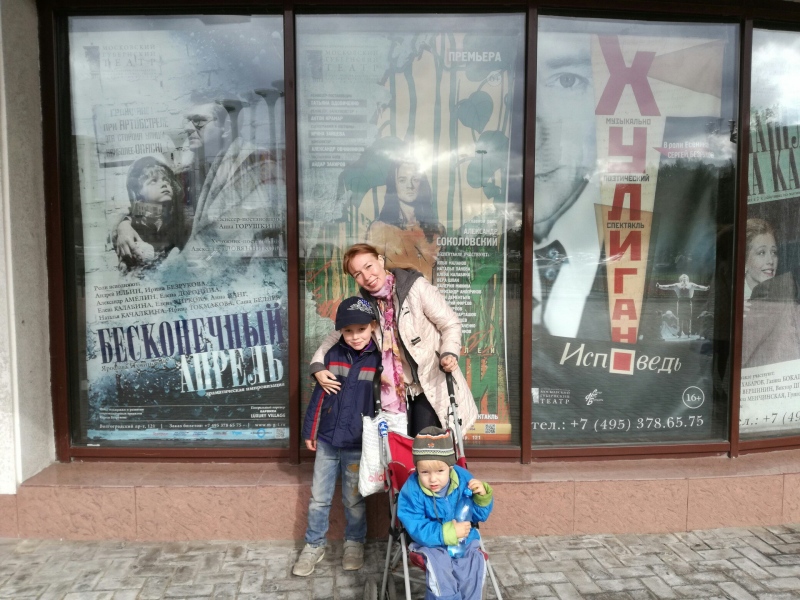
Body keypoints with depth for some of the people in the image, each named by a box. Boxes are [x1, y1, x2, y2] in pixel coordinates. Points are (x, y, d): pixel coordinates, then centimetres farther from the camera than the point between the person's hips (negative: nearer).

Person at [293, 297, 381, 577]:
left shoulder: (377, 360, -8)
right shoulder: (332, 355, -3)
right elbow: (319, 394, 3)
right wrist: (309, 430, 4)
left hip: (358, 444, -2)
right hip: (326, 439, 2)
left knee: (354, 500, 14)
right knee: (318, 498, 12)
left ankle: (354, 543, 35)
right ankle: (314, 545, 29)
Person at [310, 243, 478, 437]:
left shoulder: (416, 287, -14)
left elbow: (450, 324, -9)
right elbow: (338, 335, 6)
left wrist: (449, 353, -27)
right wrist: (318, 365, -11)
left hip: (432, 385, -4)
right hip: (396, 390, 4)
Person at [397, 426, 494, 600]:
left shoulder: (463, 479, -9)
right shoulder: (412, 490, -19)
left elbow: (480, 515, -1)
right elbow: (417, 529, -23)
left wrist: (482, 496, -22)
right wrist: (448, 533, -30)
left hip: (464, 540, 3)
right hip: (432, 542, -2)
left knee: (472, 571, -17)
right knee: (440, 571, -27)